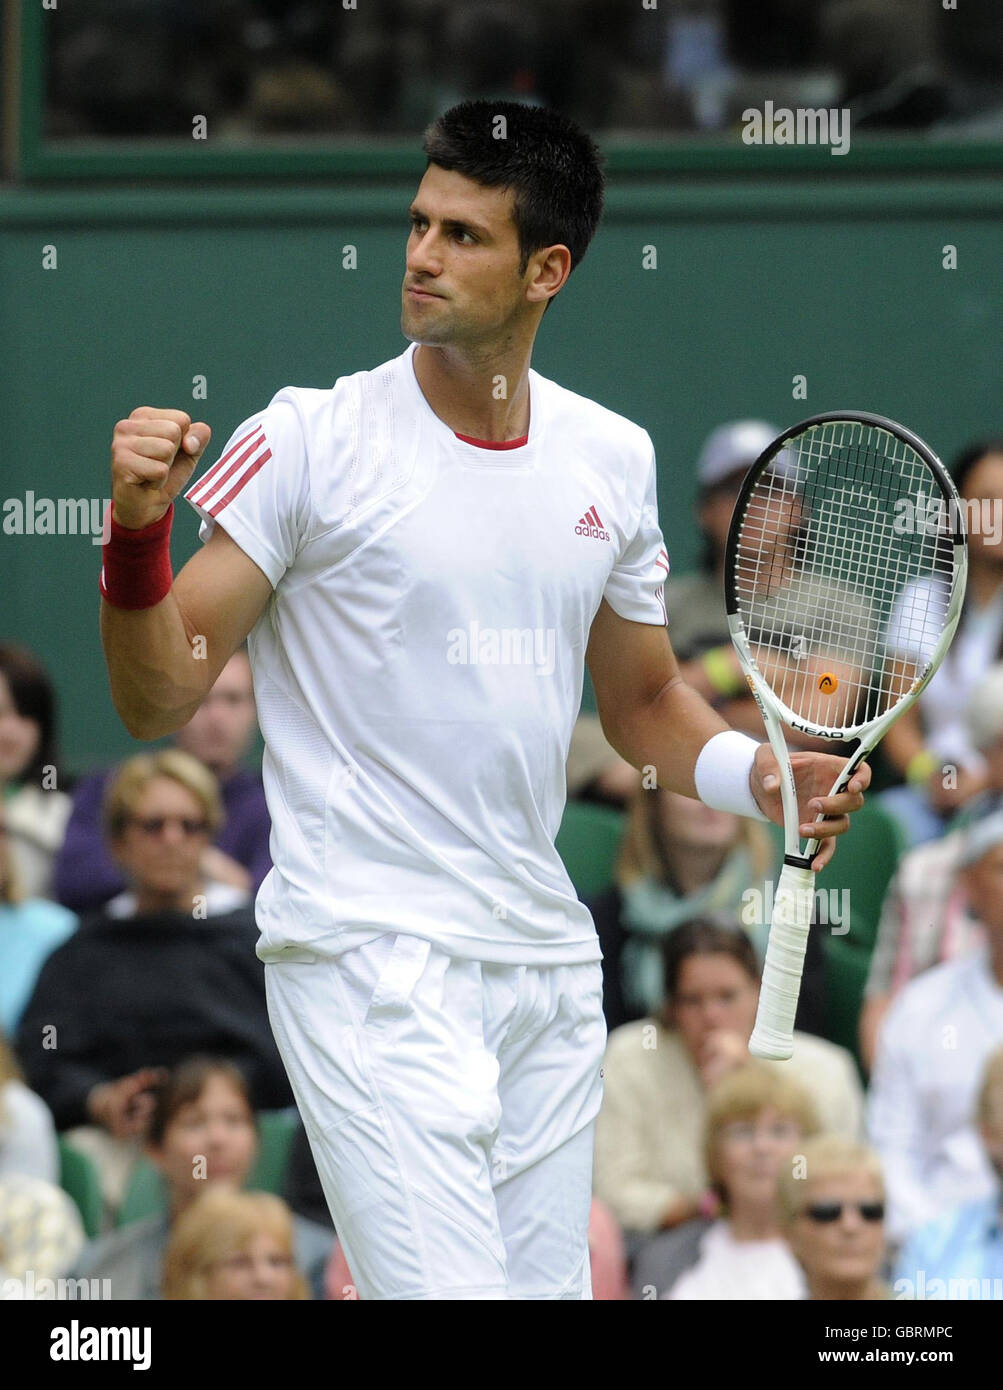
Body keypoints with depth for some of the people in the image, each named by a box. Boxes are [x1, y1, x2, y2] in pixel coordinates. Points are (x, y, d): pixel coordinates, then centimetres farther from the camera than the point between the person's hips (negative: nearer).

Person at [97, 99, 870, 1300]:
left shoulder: (612, 457, 10)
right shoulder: (310, 441, -5)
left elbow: (643, 701, 22)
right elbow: (158, 702, -6)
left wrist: (761, 775, 3)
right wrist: (139, 529, -23)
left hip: (547, 962, 6)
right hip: (368, 961, -6)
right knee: (450, 1293, -19)